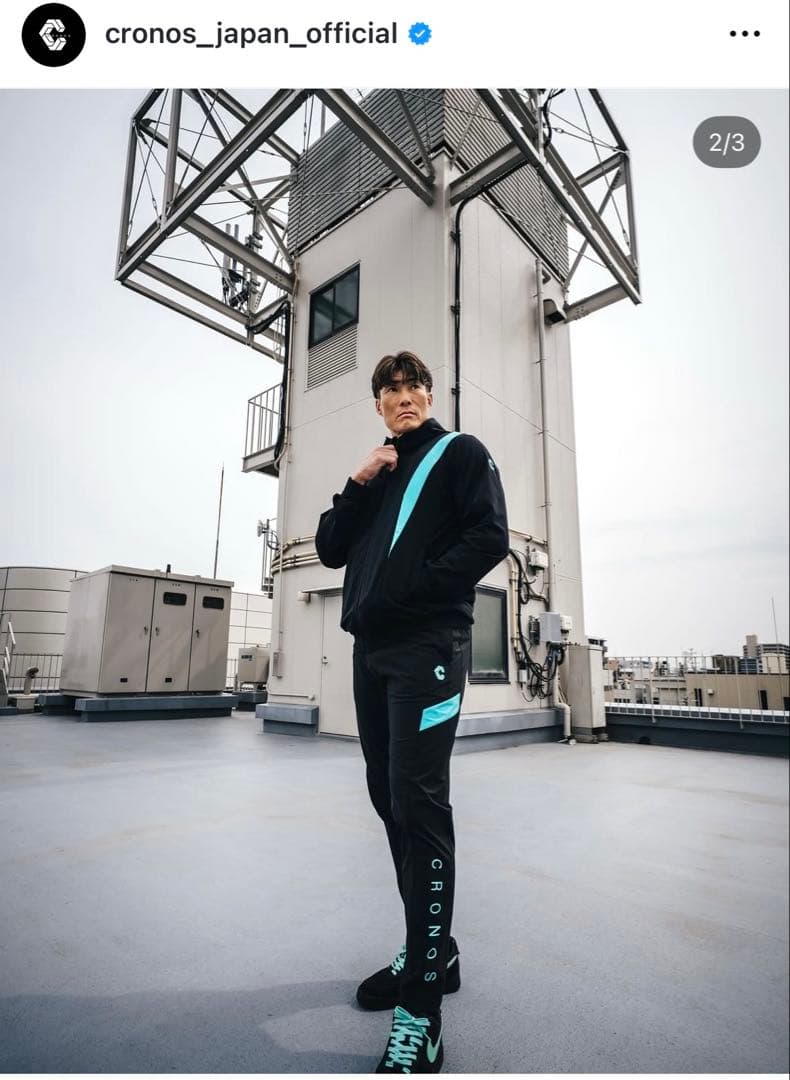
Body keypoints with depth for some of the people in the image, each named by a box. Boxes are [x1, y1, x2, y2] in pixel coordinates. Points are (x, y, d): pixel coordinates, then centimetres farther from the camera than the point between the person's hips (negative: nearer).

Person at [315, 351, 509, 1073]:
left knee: (418, 803, -10)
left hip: (427, 648, -7)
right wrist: (358, 486, 3)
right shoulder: (377, 472, 24)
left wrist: (414, 586, -15)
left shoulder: (460, 453, 6)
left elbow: (489, 538, -9)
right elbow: (330, 550, 15)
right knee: (390, 797, 12)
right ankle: (433, 951, 30)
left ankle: (421, 1013, 3)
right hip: (371, 649, 7)